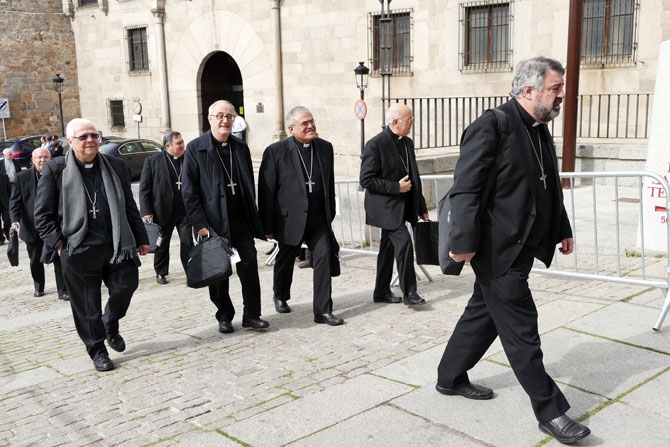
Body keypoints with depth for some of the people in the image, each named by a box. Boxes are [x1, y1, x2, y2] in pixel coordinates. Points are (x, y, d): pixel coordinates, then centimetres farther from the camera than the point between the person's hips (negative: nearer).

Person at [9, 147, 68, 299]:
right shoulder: (22, 177, -1)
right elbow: (15, 201, -3)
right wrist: (15, 220, -17)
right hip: (32, 228, 1)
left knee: (60, 260, -2)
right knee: (36, 261, 15)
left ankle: (63, 290, 6)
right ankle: (38, 287, 35)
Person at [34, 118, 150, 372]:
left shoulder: (116, 166, 9)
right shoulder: (55, 170, -2)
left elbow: (129, 207, 13)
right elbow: (42, 214, 0)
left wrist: (141, 238, 12)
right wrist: (57, 243, -8)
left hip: (117, 246, 3)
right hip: (79, 250, -3)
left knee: (125, 287, 1)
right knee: (86, 305, 4)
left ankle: (110, 324, 33)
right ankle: (97, 350, 22)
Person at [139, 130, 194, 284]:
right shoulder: (152, 161, -5)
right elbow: (144, 188, -4)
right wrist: (146, 212, -9)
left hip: (185, 210, 1)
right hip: (163, 211, -1)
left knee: (188, 242, 1)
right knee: (162, 244, 13)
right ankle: (161, 273, 29)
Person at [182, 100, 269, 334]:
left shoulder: (241, 147, 9)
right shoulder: (195, 149, -5)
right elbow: (189, 192, -7)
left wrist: (253, 216, 10)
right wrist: (200, 224, -13)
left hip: (242, 221, 3)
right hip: (214, 223, -3)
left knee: (249, 268, 2)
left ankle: (251, 315, 14)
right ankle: (224, 317, 23)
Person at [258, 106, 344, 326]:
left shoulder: (325, 147, 4)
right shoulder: (276, 151, -11)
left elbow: (330, 183, 11)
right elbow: (266, 191, -10)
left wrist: (330, 213, 11)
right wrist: (268, 226, -10)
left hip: (319, 220, 3)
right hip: (290, 219, -3)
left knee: (323, 260, -7)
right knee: (285, 261, 16)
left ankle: (323, 310, -1)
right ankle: (280, 296, 42)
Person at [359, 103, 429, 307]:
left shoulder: (408, 143, 10)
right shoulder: (375, 144, -14)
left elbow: (414, 177, 17)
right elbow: (366, 179, -17)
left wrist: (421, 207, 15)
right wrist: (396, 187, -19)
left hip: (401, 206, 8)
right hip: (385, 206, -8)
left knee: (388, 248, 14)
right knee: (404, 242, -15)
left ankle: (382, 292, 23)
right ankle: (409, 292, -5)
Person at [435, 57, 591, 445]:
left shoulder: (540, 130, 12)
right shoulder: (492, 126, -16)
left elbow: (551, 189, 21)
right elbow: (465, 190, -20)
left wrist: (563, 230, 21)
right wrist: (464, 243, -23)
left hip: (521, 248, 9)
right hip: (498, 250, -9)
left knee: (484, 313, 19)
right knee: (522, 329, -1)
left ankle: (451, 378, 35)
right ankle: (550, 411, 10)